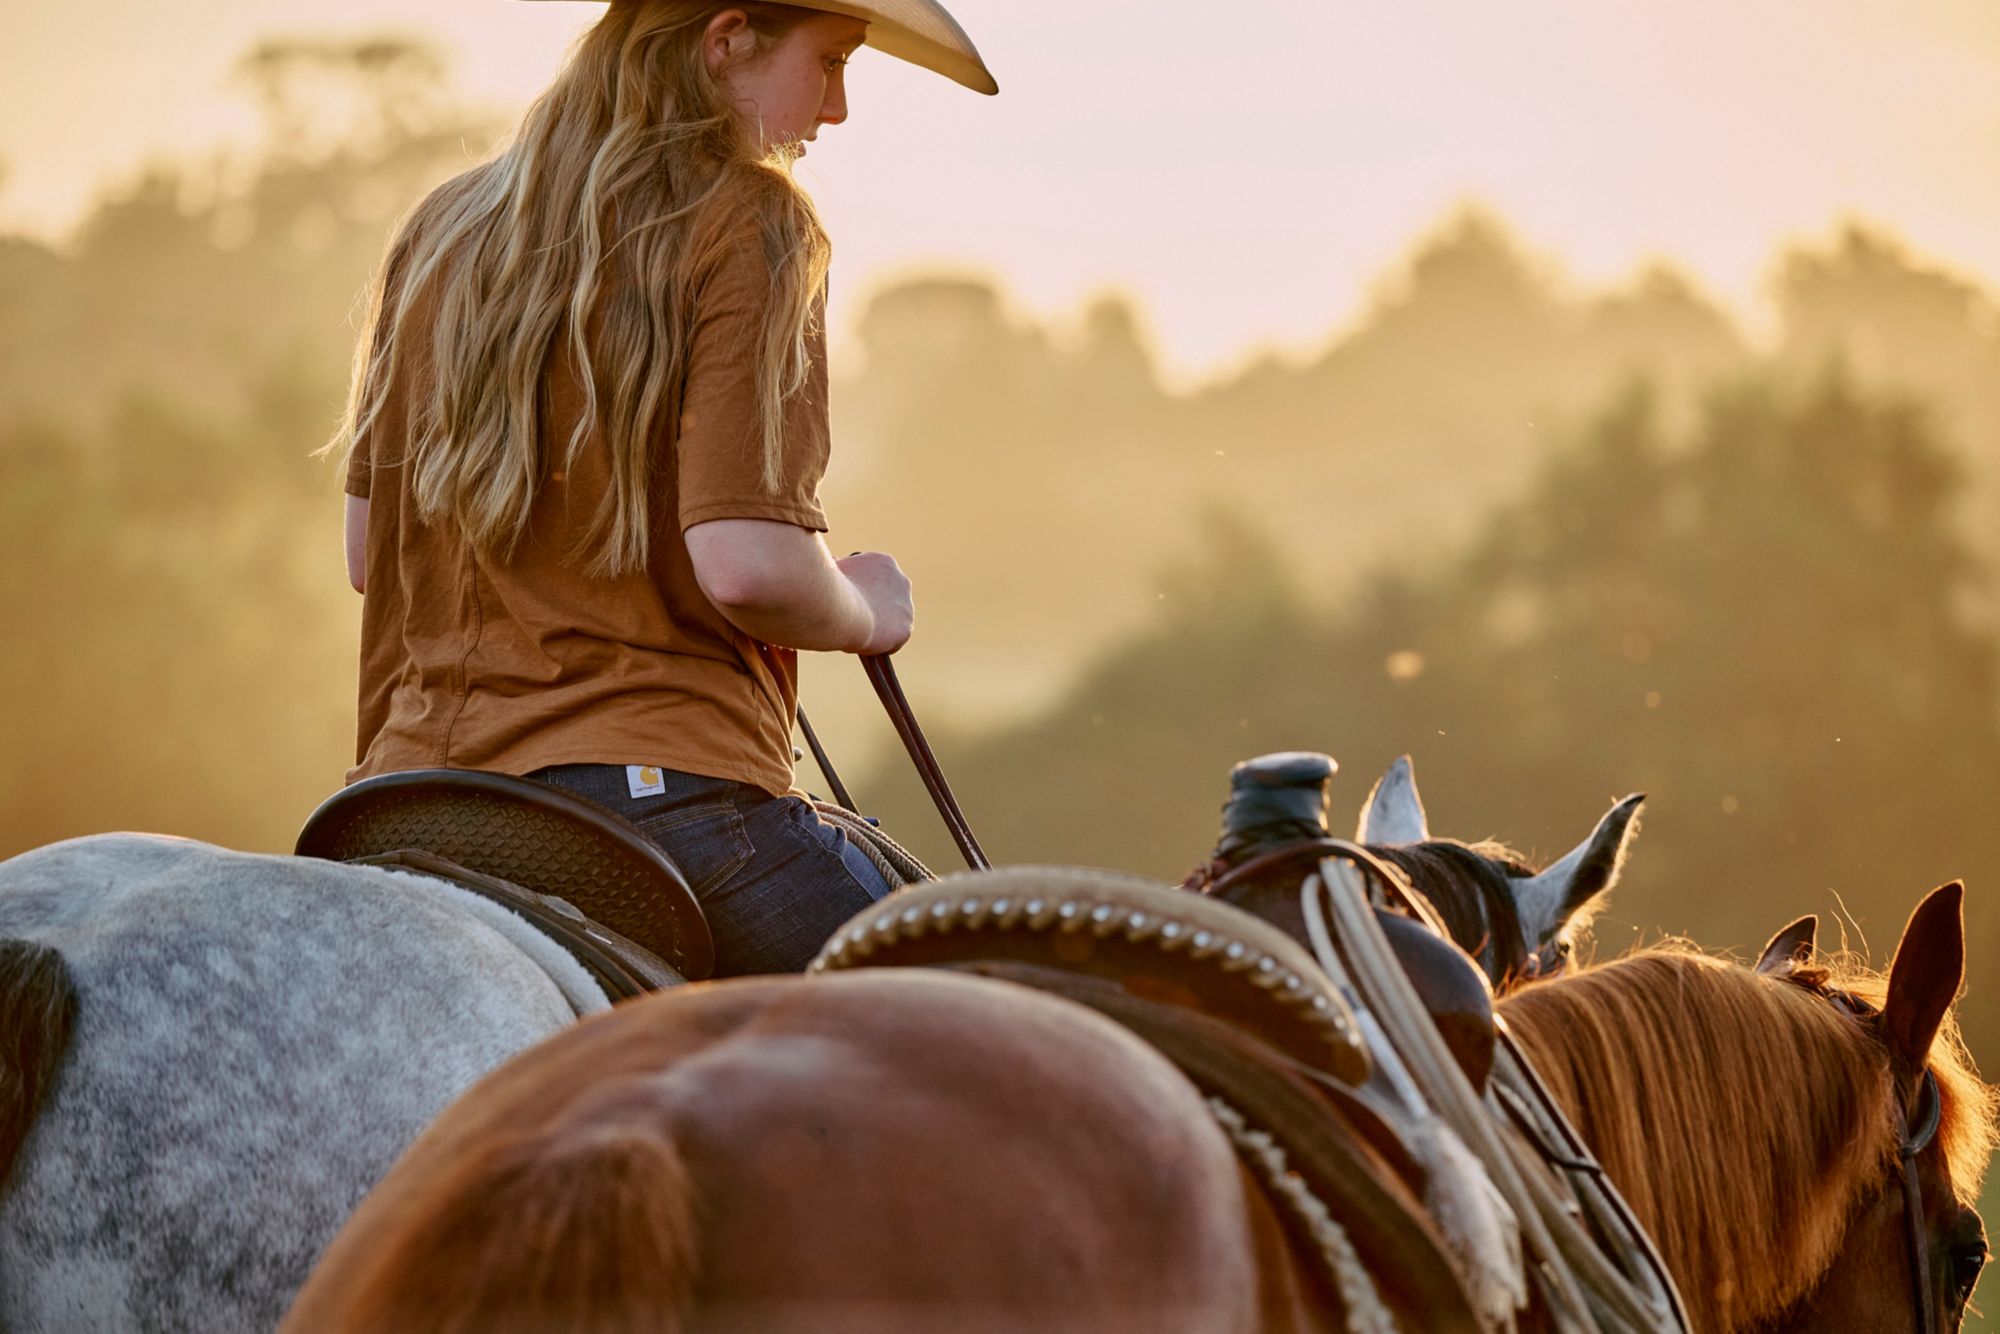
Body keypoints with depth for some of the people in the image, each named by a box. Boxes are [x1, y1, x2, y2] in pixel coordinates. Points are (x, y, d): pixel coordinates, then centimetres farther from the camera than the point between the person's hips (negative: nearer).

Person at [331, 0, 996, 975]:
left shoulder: (439, 230, 14)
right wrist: (865, 613, 3)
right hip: (654, 778, -7)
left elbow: (366, 554, 17)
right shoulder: (748, 225, -6)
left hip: (409, 781, 7)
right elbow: (747, 566, -17)